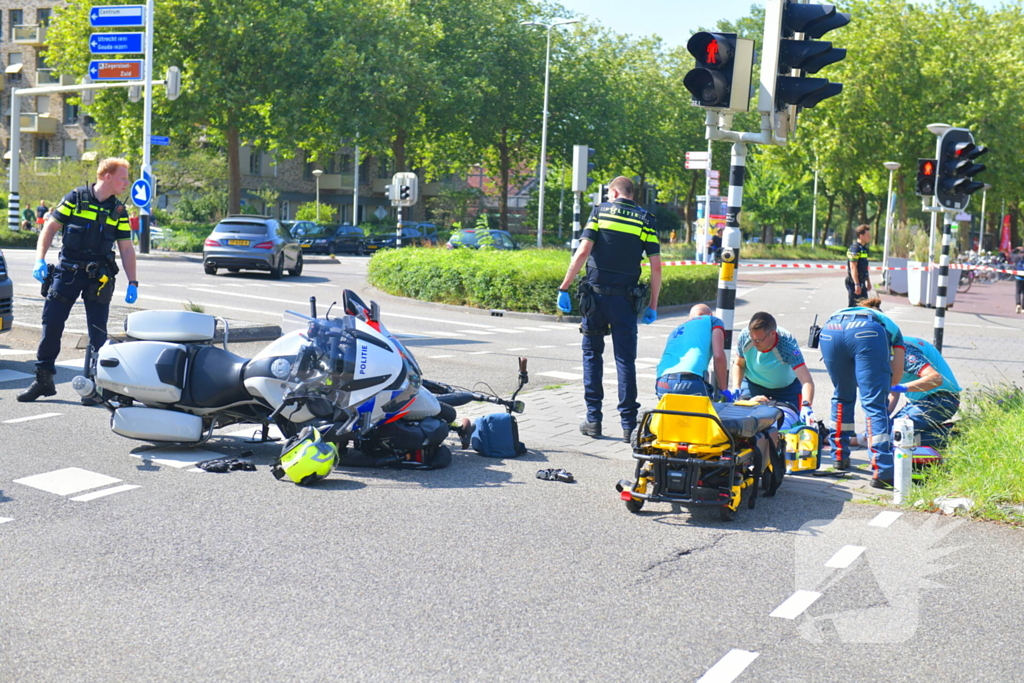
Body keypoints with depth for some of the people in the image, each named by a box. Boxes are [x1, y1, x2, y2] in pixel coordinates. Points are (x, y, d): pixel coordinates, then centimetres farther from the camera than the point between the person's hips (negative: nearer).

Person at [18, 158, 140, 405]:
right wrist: (40, 260, -7)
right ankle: (43, 380, 12)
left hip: (99, 276, 1)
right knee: (51, 324, 0)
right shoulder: (76, 197, 0)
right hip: (67, 270, -1)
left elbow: (126, 248, 8)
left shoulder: (119, 210, 6)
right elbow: (50, 228, 3)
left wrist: (132, 283, 1)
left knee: (98, 332, -1)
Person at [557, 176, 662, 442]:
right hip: (625, 299, 0)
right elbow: (656, 266, -1)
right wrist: (653, 305, 6)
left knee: (592, 354, 11)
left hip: (596, 294, 0)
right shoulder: (646, 220, 5)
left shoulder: (600, 212, 3)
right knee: (625, 359, 4)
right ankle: (628, 423, 3)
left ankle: (593, 419, 10)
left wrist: (564, 288, -3)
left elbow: (583, 252, -8)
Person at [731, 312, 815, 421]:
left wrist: (806, 406, -62)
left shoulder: (788, 345, -37)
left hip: (786, 387, -2)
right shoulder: (745, 336, -27)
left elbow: (807, 381, -45)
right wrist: (736, 389, -20)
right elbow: (738, 364, -5)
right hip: (753, 384, 2)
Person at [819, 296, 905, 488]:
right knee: (876, 404, 0)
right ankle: (883, 471, -10)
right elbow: (897, 372, 23)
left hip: (830, 330, 3)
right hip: (867, 334, -3)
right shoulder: (890, 326, 38)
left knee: (842, 396, 27)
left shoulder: (840, 312, 46)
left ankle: (840, 456, 32)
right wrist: (880, 387, 40)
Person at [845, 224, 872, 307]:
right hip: (854, 283, -10)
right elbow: (853, 268, -21)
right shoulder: (854, 249, -15)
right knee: (854, 306, -5)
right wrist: (857, 284, -25)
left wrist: (868, 282, 23)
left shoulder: (863, 248, 14)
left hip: (861, 282, 10)